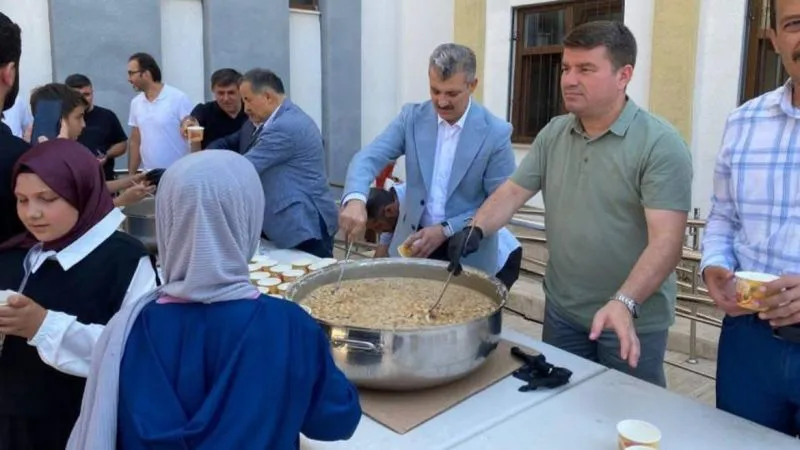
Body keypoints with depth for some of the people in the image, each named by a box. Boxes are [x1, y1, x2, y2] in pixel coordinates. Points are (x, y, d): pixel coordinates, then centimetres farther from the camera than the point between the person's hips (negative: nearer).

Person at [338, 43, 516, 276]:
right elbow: (368, 158, -13)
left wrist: (446, 230, -18)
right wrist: (355, 198, -33)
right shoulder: (412, 117, -3)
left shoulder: (496, 133, -12)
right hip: (412, 242, 3)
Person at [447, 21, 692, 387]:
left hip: (633, 321, -5)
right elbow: (512, 192, 2)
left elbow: (666, 240, -24)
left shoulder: (660, 145, -17)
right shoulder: (553, 134, 2)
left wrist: (624, 303, -37)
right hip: (561, 311, 5)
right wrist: (477, 230, -17)